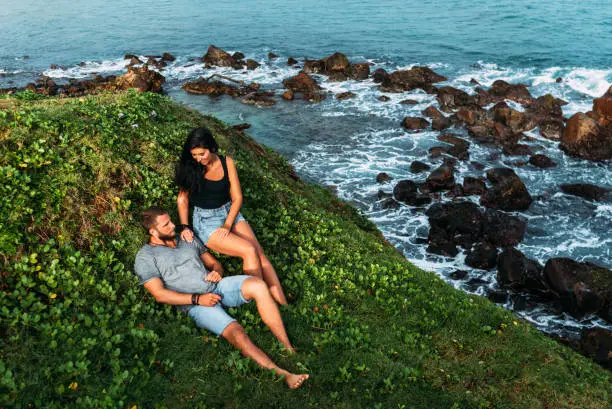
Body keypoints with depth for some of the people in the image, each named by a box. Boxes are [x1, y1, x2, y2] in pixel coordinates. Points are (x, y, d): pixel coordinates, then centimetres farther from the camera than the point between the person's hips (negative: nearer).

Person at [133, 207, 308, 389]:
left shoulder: (187, 240, 19)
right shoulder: (145, 258, 1)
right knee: (235, 331, -31)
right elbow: (160, 294, -9)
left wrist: (216, 271, -2)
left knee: (257, 286, -25)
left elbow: (214, 263, 24)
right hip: (196, 306, -5)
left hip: (216, 287, 5)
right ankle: (282, 375, -36)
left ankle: (289, 350, -26)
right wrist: (197, 299, -17)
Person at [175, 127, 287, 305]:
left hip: (230, 213, 3)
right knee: (249, 251, -25)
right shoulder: (189, 167, -6)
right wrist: (185, 226, -13)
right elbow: (182, 199, 0)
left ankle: (284, 306, -22)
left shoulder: (226, 163, -2)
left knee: (260, 253, -18)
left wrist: (228, 225, -14)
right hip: (206, 221, -3)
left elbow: (237, 198, -2)